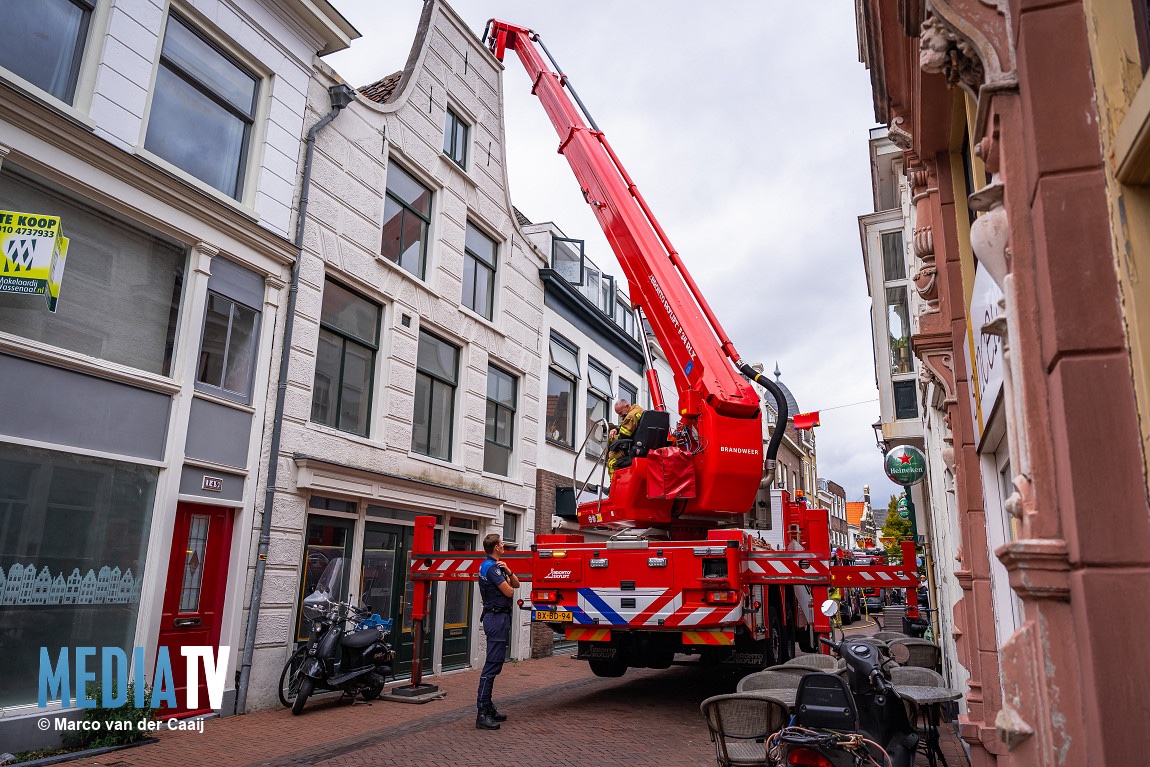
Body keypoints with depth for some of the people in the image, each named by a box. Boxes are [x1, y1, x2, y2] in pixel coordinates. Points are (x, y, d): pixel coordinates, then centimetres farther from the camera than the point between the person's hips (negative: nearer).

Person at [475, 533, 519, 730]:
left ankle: (488, 707, 22)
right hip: (497, 617, -11)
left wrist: (508, 572, -4)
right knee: (492, 665, -11)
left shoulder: (496, 566, 16)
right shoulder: (492, 568, -16)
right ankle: (482, 714, -10)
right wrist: (507, 580, 3)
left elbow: (516, 584, 15)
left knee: (494, 664, 15)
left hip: (497, 616, 11)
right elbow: (509, 592, -19)